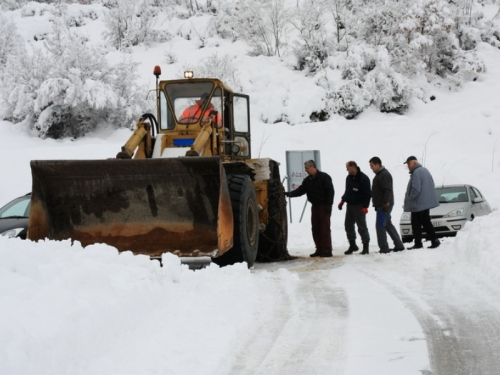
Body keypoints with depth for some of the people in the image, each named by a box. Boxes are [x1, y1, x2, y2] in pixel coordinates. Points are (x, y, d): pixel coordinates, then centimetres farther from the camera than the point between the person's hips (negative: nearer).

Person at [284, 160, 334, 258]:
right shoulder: (307, 180, 11)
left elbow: (330, 191, -13)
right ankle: (319, 249, 12)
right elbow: (300, 190, 5)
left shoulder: (324, 177, -10)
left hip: (324, 206, -7)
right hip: (315, 206, 7)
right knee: (315, 229, 7)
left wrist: (329, 204, -18)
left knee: (325, 229, -8)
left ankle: (327, 250, -7)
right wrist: (290, 193, -12)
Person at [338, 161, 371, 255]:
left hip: (359, 206, -8)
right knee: (348, 224, 10)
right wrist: (343, 201, 12)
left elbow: (367, 194, -15)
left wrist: (365, 206, -19)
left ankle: (366, 246, 2)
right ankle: (352, 245, 20)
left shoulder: (363, 178, -14)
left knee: (361, 226, -5)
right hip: (350, 205, 8)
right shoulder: (349, 178, 10)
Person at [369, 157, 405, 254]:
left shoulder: (384, 175, -15)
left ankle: (384, 248, -9)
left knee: (380, 226, -10)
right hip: (381, 205, 11)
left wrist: (386, 203, -28)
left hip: (384, 205, -11)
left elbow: (387, 190, -24)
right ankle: (399, 245, 19)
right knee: (388, 225, 15)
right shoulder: (379, 174, 18)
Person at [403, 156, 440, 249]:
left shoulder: (416, 172, -19)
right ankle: (434, 240, 9)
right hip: (427, 202, 10)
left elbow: (415, 189, -26)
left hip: (418, 204, -10)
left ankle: (418, 243, 0)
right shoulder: (425, 171, 13)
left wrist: (409, 199, -14)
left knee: (416, 224, -2)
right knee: (426, 222, 13)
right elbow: (432, 185, 19)